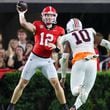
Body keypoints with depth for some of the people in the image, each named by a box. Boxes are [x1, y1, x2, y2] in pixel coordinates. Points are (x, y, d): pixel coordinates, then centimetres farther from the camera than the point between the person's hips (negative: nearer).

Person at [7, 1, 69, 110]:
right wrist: (21, 13, -18)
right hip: (34, 58, -1)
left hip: (47, 60, 1)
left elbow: (60, 49, -3)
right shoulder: (38, 26, -6)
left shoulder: (58, 31, -2)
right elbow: (24, 24, -23)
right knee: (22, 84, 4)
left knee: (56, 83, -10)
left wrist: (56, 47, -23)